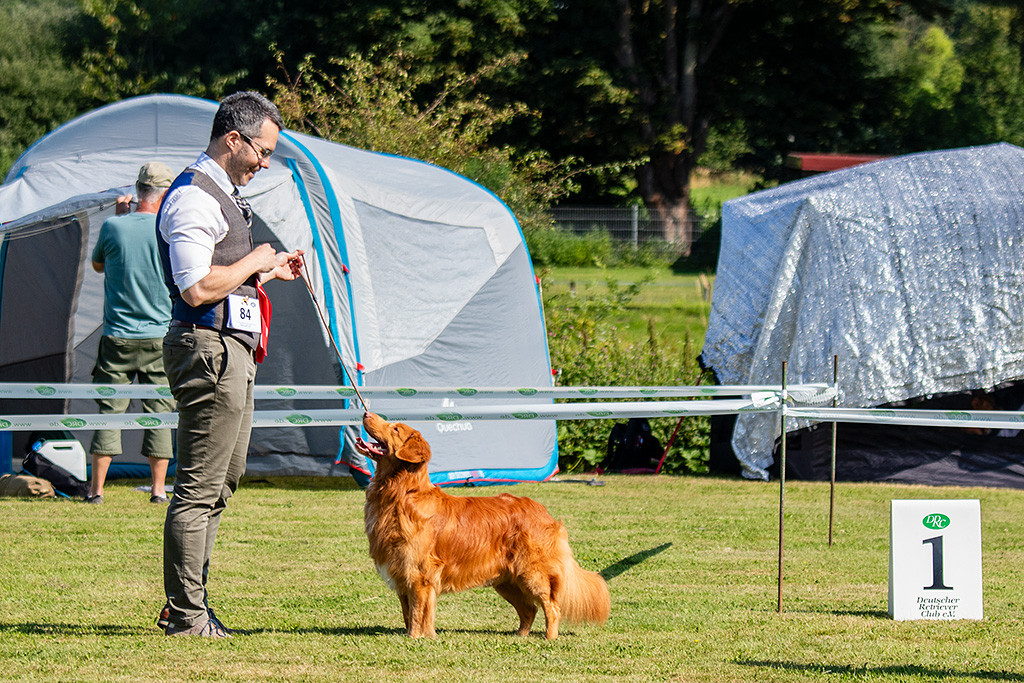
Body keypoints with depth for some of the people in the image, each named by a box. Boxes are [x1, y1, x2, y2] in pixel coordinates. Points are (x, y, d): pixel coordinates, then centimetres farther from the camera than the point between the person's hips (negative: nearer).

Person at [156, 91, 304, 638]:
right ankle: (186, 615, -5)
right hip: (210, 351, -11)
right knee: (199, 489, -8)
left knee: (221, 482, 14)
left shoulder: (221, 194, 20)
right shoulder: (193, 198, -14)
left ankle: (186, 604, 20)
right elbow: (197, 288, -23)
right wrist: (253, 264, -11)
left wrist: (269, 271, 16)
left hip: (233, 352, 11)